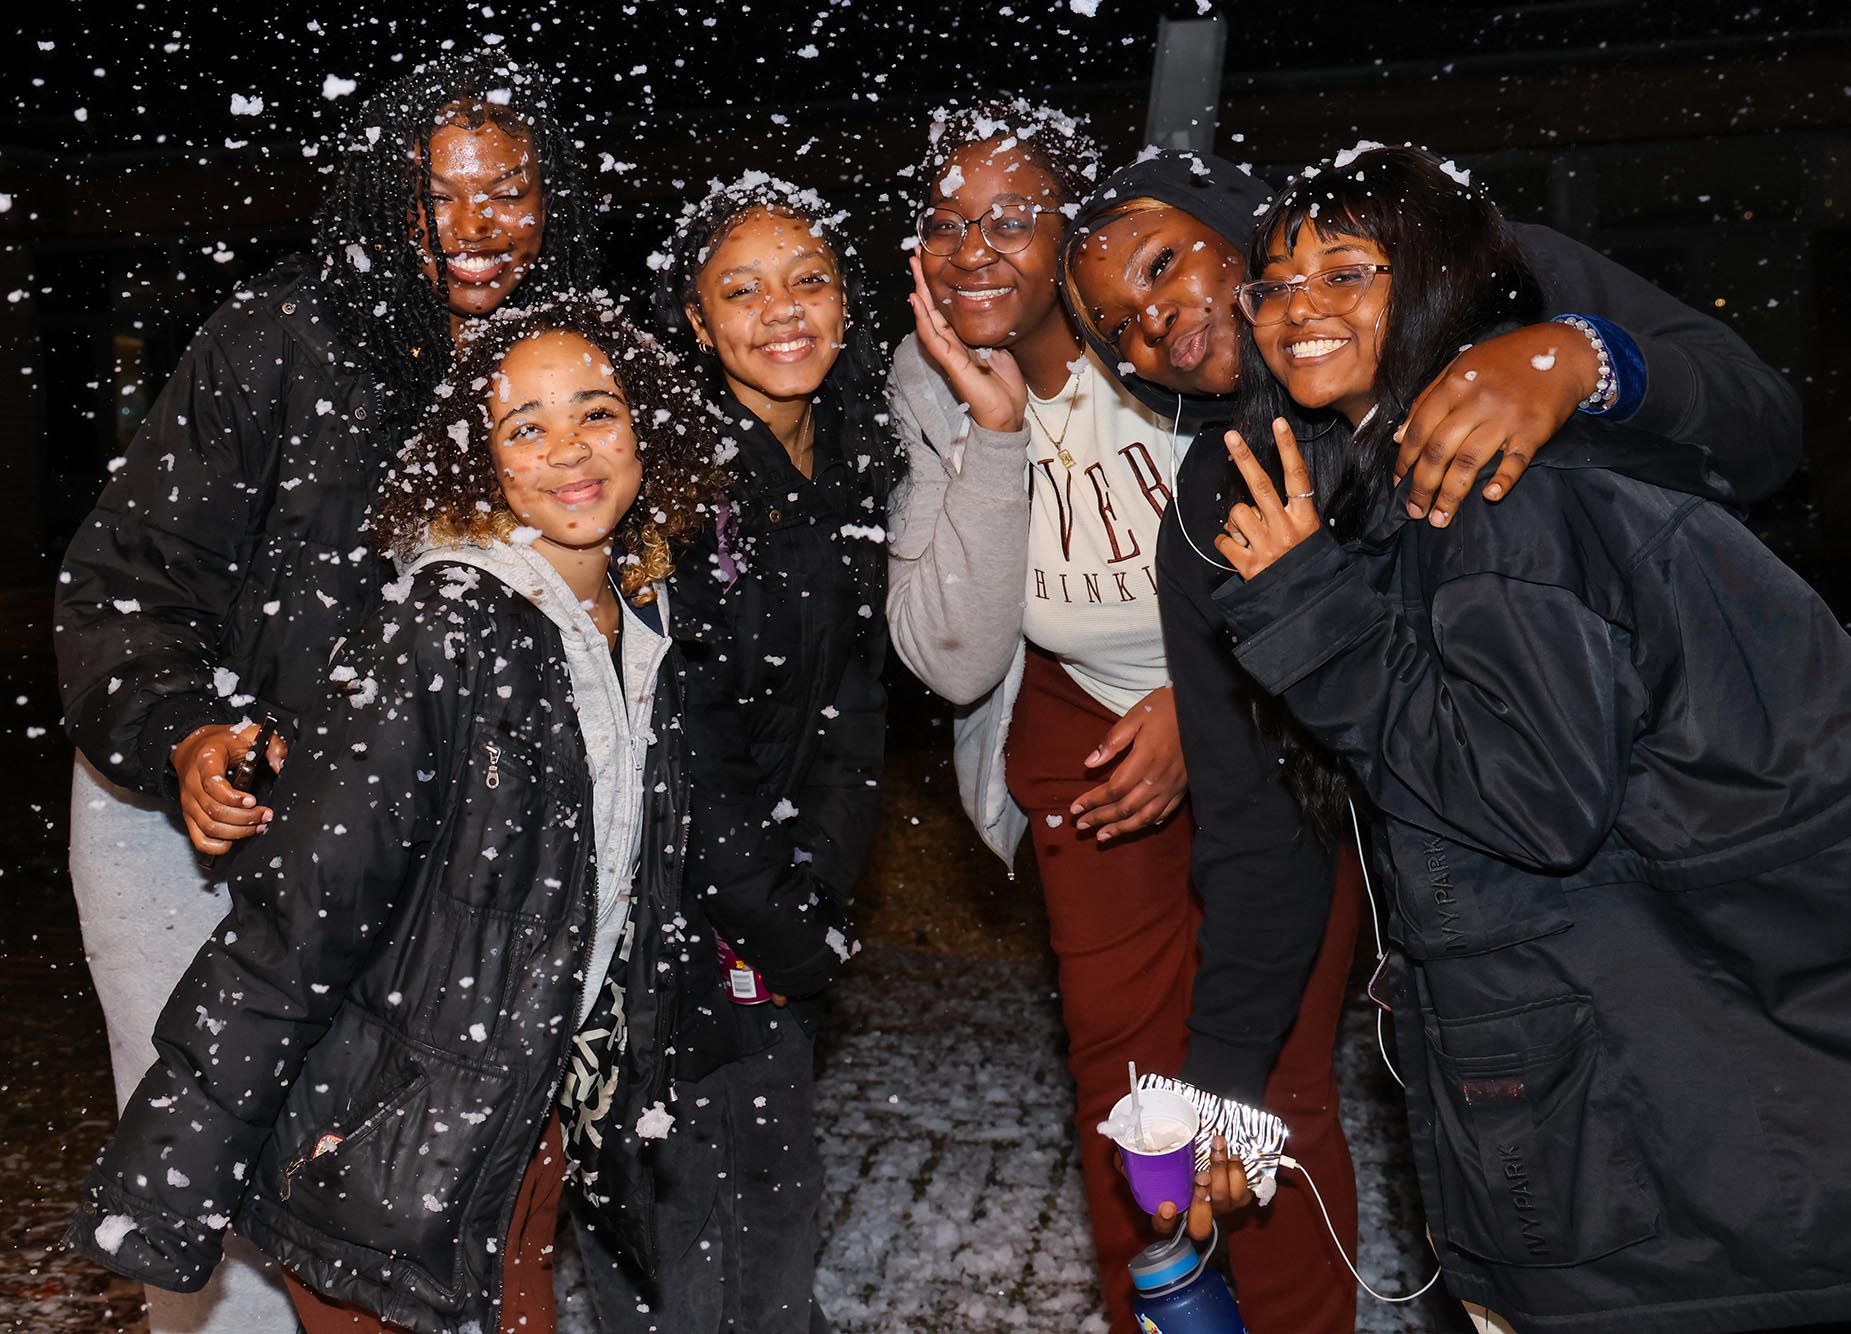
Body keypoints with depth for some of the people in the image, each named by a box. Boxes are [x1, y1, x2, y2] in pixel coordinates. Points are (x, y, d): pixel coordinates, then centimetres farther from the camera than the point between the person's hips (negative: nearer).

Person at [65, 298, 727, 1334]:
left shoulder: (644, 623, 2)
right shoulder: (442, 637, -22)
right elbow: (296, 915, -23)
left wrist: (630, 1089, 19)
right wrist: (163, 1194, -21)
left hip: (535, 1122, 7)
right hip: (386, 1157, -7)